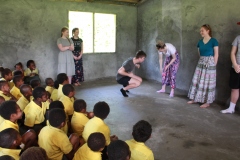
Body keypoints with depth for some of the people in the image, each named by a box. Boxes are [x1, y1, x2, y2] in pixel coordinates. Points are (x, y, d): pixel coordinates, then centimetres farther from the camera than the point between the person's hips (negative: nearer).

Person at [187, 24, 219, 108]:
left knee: (208, 82, 0)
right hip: (200, 63, 6)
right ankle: (195, 98, 20)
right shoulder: (200, 42, 8)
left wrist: (214, 65, -8)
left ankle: (207, 102, 10)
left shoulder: (213, 41, -7)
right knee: (197, 81, 8)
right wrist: (202, 61, 9)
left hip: (210, 63, -5)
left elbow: (216, 54, -7)